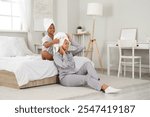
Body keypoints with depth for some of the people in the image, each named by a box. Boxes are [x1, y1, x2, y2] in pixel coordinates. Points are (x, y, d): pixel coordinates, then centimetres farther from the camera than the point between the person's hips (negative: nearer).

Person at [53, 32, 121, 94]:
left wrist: (71, 40, 10)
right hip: (66, 78, -7)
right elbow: (65, 65, -20)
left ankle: (99, 83, -37)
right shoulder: (56, 56, -4)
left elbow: (80, 48, 11)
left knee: (87, 64, -20)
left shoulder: (69, 53, 18)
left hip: (75, 74, 7)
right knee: (87, 78, -32)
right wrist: (63, 54, -10)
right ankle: (105, 87, -48)